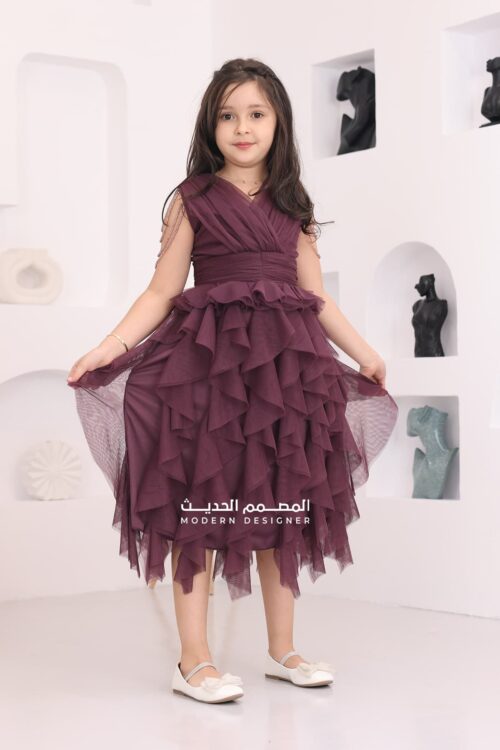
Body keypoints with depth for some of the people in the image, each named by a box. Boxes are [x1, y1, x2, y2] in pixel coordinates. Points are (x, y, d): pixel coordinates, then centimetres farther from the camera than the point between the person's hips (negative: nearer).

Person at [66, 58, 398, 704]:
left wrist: (363, 353, 19)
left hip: (286, 362, 4)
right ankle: (193, 660, 3)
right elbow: (161, 293, -1)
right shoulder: (193, 200, 4)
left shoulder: (292, 206, 14)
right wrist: (107, 348, -12)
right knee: (203, 502, -4)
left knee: (283, 504, 7)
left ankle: (282, 650, 19)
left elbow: (316, 296, 18)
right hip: (210, 359, -4)